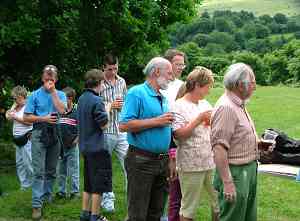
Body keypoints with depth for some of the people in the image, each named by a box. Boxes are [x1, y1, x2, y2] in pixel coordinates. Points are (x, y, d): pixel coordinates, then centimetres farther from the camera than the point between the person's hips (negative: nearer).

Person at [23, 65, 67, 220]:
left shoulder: (60, 94, 8)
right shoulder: (35, 95, 3)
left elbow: (62, 110, -12)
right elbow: (27, 117, 0)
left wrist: (53, 91, -8)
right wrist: (44, 118, -12)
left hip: (55, 134, 3)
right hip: (39, 133, -3)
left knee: (51, 170, 11)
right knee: (39, 171, -9)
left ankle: (47, 195, 27)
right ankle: (37, 204, -9)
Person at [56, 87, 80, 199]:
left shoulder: (76, 113, -8)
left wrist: (75, 141, -13)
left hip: (72, 148, -5)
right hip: (60, 147, 5)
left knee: (73, 171, 3)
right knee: (60, 172, 13)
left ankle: (75, 192, 12)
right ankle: (61, 191, 23)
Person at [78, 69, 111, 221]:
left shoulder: (81, 99, 9)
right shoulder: (96, 101, -18)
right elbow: (103, 124, -15)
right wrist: (107, 110, 0)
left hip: (85, 146, 9)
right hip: (97, 147, -9)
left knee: (88, 183, 17)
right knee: (98, 185, 0)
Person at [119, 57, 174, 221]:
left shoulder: (164, 98, 15)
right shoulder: (137, 93, -9)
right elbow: (124, 125, -19)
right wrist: (156, 121, -16)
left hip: (162, 161, 8)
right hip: (141, 161, -8)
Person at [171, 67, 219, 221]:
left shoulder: (205, 104, 14)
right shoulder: (178, 107, -8)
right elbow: (178, 134, -18)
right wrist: (199, 119, -16)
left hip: (212, 163, 7)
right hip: (191, 166, -6)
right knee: (189, 208, 5)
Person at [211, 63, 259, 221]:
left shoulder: (239, 105, 11)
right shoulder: (226, 107, -21)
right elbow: (219, 148, -27)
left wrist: (259, 143, 11)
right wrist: (227, 183, -29)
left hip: (249, 170, 10)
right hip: (235, 172, -10)